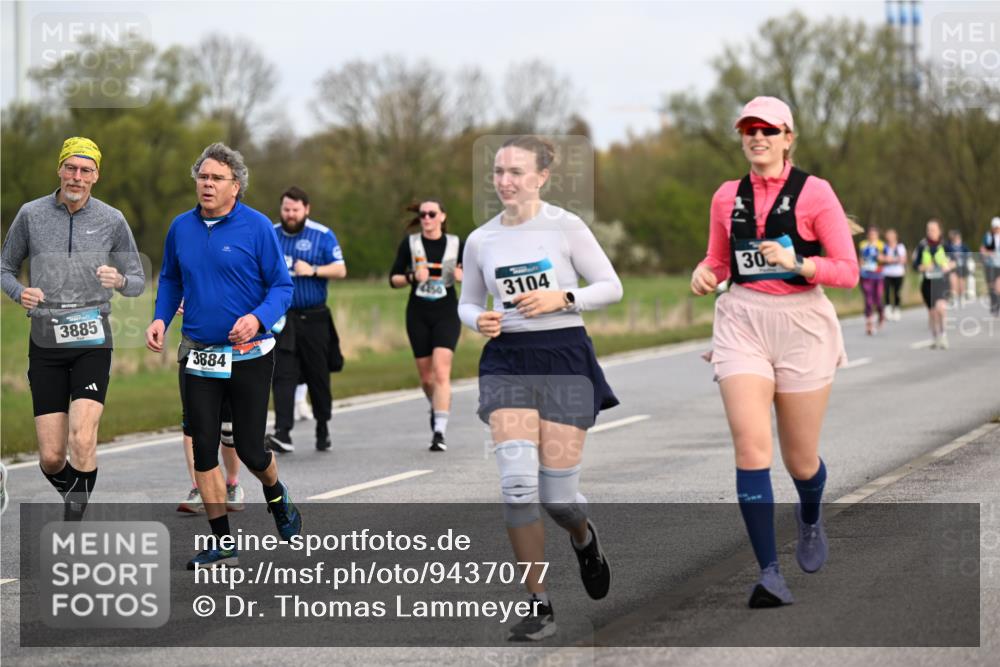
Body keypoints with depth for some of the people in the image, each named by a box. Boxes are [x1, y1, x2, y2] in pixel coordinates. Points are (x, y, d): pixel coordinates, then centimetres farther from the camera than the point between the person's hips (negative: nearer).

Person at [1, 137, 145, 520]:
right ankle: (73, 496, 30)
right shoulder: (31, 215, 2)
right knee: (51, 458, -1)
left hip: (92, 341, -1)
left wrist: (120, 280, -15)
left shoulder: (112, 220, 2)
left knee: (82, 440, -20)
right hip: (45, 343, 1)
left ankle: (74, 520, -9)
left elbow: (138, 283, 9)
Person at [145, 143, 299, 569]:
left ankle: (277, 499, 35)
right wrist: (160, 319, 0)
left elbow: (282, 285, -6)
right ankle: (222, 545, 10)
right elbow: (170, 280, 18)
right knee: (203, 450, 1)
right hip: (198, 356, 4)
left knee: (250, 449, 0)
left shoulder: (256, 226, -8)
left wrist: (258, 317, -24)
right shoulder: (181, 228, 4)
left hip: (249, 355, -4)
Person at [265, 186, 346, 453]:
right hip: (282, 318, 1)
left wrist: (313, 270, -19)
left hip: (314, 318, -1)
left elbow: (340, 270, -5)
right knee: (283, 374, -11)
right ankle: (282, 433, -19)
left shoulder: (323, 235, -1)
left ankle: (322, 427, 28)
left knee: (318, 376, 8)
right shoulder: (269, 236, 7)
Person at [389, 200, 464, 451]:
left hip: (446, 313, -2)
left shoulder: (456, 244, 1)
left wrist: (463, 276, -12)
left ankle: (439, 432, -20)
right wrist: (412, 277, -15)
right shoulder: (410, 243, 2)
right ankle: (437, 407, 40)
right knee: (426, 377, 8)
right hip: (418, 315, 2)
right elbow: (393, 279, 4)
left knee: (441, 372, -17)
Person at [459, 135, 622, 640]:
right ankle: (538, 604, -5)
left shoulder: (565, 227, -3)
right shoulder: (480, 241, 7)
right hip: (506, 360, 2)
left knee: (557, 494, -4)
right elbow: (468, 302, 18)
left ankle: (584, 538, 36)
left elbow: (611, 286, 0)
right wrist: (478, 320, -5)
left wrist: (560, 298, -15)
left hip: (564, 358, -2)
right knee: (517, 480, -16)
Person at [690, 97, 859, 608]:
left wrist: (797, 262, -21)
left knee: (800, 459, 7)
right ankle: (769, 572, -16)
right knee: (751, 446, -17)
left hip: (802, 324, -2)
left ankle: (810, 519, 44)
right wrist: (705, 273, -1)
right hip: (742, 322, 2)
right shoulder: (727, 197, 9)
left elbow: (848, 271, -5)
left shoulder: (813, 192, -3)